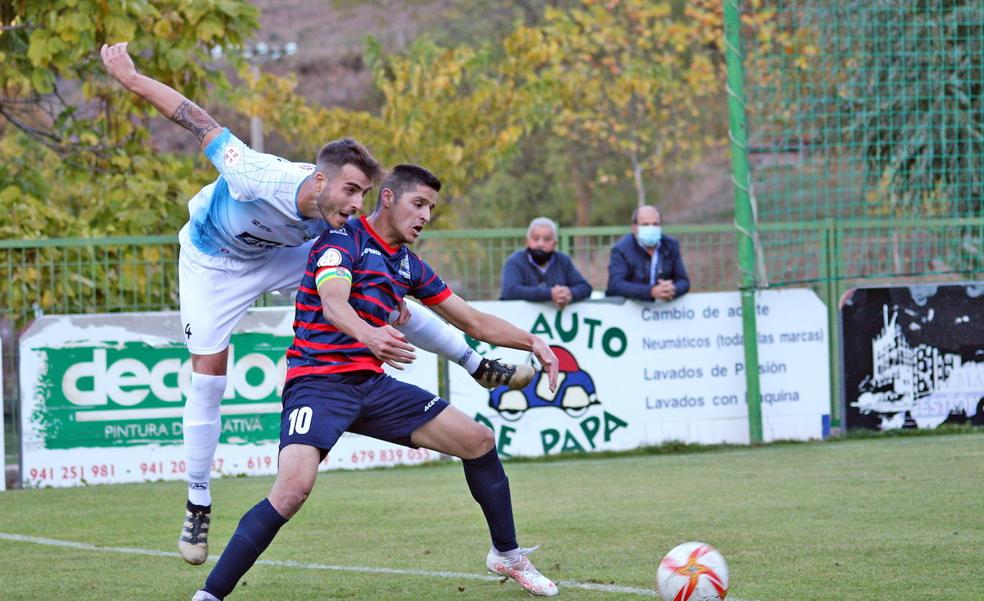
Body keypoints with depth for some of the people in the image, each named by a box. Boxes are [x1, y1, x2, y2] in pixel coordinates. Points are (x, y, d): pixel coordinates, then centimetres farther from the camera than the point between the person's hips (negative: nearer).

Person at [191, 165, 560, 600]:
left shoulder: (409, 265, 16)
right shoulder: (343, 240, -8)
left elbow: (472, 321, 23)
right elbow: (333, 302, -27)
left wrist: (533, 343, 14)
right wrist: (368, 334, -48)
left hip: (371, 384, 8)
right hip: (318, 380, -8)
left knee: (478, 441, 6)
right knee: (294, 487, -31)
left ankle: (507, 555, 26)